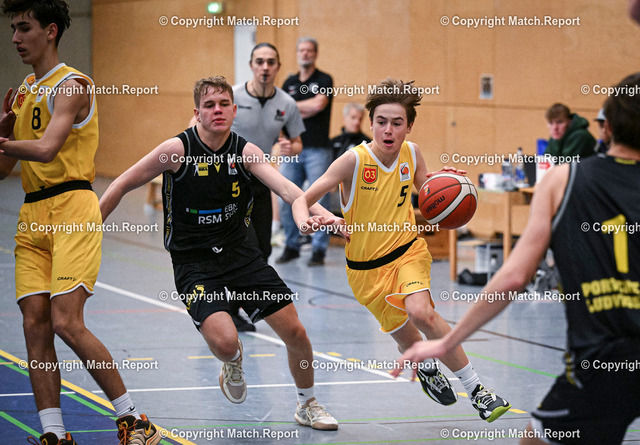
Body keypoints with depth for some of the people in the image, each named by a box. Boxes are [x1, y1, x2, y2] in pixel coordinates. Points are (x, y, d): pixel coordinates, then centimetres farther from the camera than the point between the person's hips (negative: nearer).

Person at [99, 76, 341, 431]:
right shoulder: (177, 150, -12)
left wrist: (324, 215, -35)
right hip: (194, 264, -3)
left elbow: (285, 188, -17)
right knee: (224, 342, -26)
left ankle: (307, 405, 26)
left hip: (241, 254, 4)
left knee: (295, 332, -1)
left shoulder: (245, 152, -4)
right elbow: (123, 185, -3)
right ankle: (233, 362, 14)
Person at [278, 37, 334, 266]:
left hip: (317, 150, -4)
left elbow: (318, 104, -14)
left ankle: (318, 249, 0)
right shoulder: (289, 82, 15)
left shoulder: (324, 80, 2)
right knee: (286, 200, 2)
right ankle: (291, 246, 14)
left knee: (319, 200, -6)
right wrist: (306, 110, -8)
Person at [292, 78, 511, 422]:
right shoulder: (354, 160, -20)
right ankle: (427, 368, 46)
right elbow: (302, 199, -23)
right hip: (366, 266, -1)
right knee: (408, 340, 7)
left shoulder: (411, 152, -8)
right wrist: (304, 221, -46)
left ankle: (476, 389, -16)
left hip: (408, 249, 1)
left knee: (420, 312, -28)